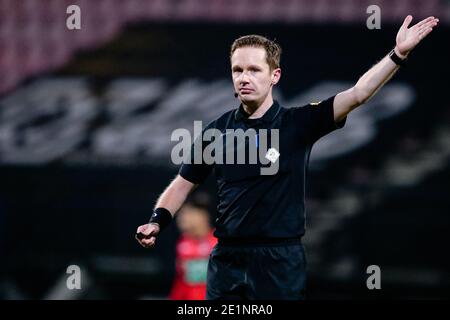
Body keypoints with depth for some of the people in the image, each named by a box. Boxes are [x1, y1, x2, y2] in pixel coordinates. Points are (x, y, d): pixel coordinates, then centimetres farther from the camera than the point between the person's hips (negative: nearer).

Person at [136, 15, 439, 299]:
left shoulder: (298, 123, -4)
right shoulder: (218, 130, 6)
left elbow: (357, 95, -14)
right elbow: (184, 183, 13)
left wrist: (398, 54, -25)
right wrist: (157, 222, -2)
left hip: (280, 261, -3)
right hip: (226, 259, 3)